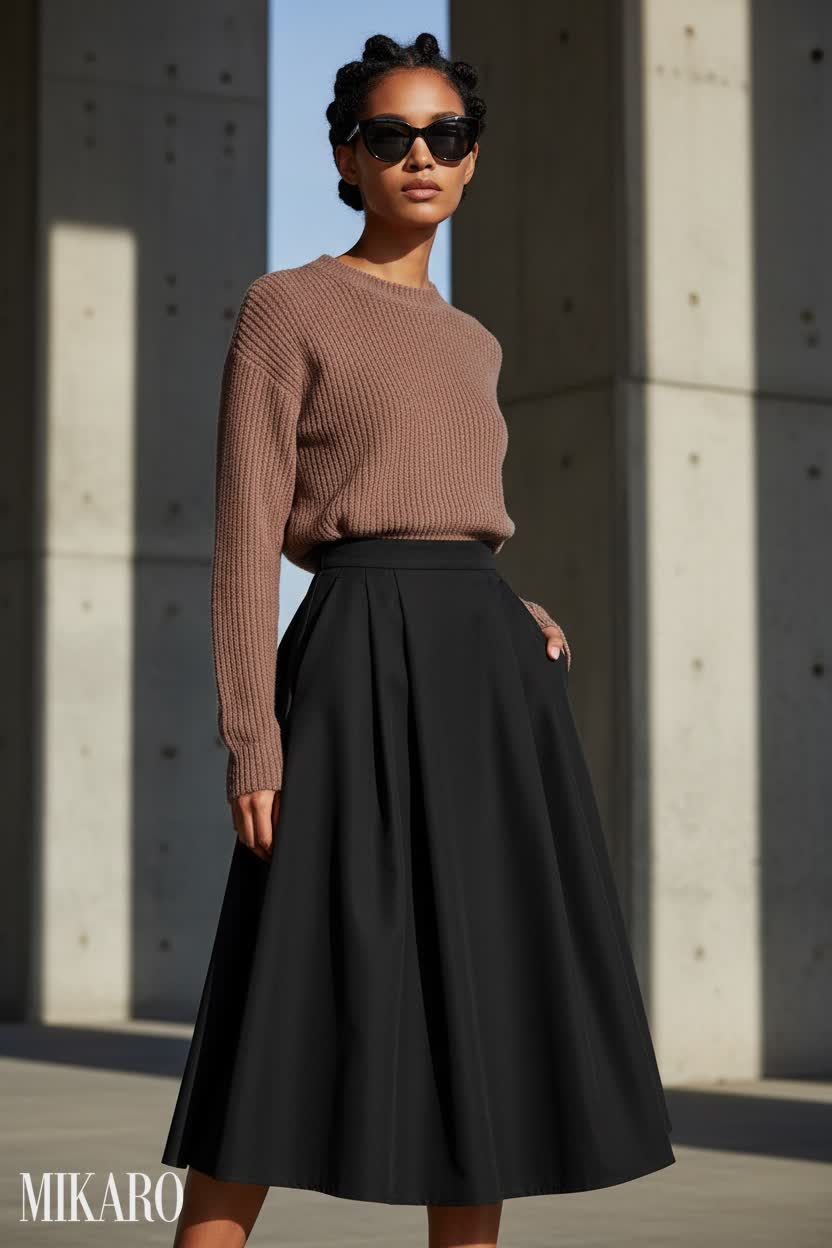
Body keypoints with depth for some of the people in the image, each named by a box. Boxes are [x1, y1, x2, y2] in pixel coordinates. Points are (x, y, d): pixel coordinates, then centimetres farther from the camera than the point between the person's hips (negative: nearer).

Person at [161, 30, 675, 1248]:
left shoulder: (470, 344, 19)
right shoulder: (287, 305, 0)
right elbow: (248, 536, -6)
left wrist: (526, 618, 4)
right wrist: (253, 738, -14)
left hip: (490, 666, 7)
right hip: (360, 666, -7)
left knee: (480, 1013, 4)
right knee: (293, 1012, -9)